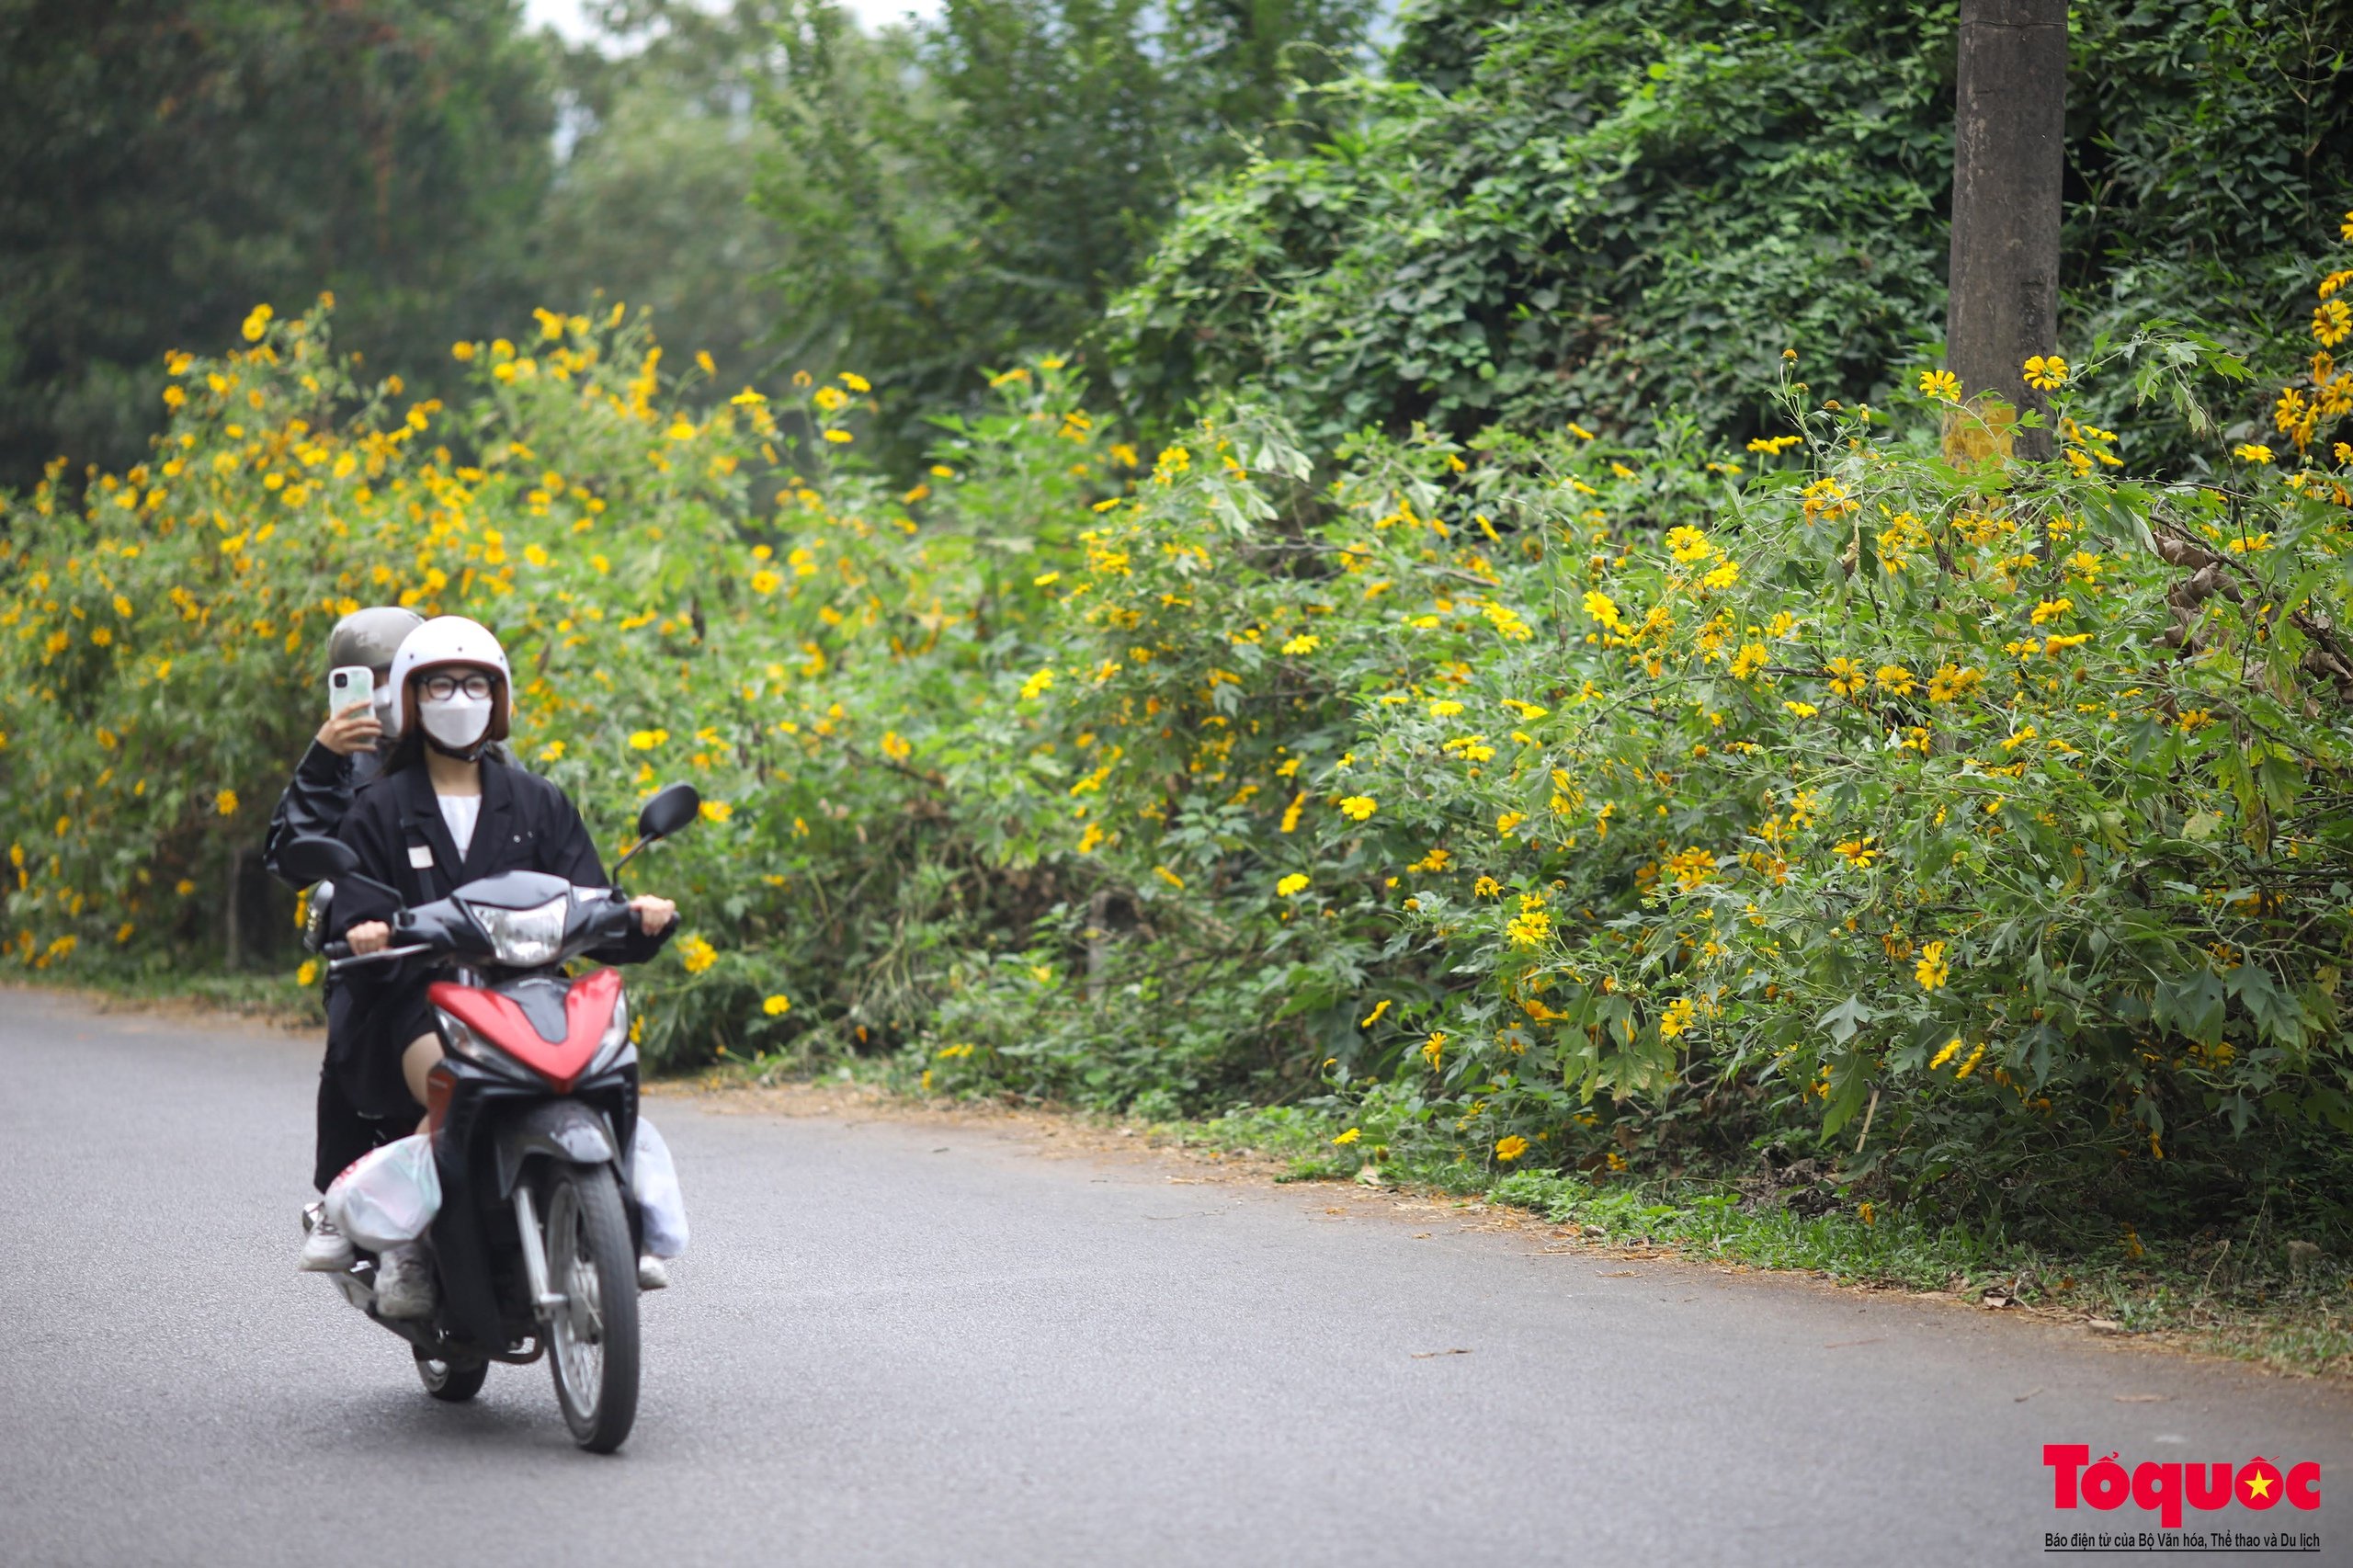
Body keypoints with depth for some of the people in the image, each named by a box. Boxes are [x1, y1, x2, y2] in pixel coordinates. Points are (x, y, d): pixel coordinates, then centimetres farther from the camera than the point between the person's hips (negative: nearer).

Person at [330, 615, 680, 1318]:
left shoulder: (537, 803, 20)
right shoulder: (379, 810, 14)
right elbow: (353, 914, 4)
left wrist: (636, 918, -12)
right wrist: (364, 935, -22)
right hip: (421, 1000, -2)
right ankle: (406, 1237, -22)